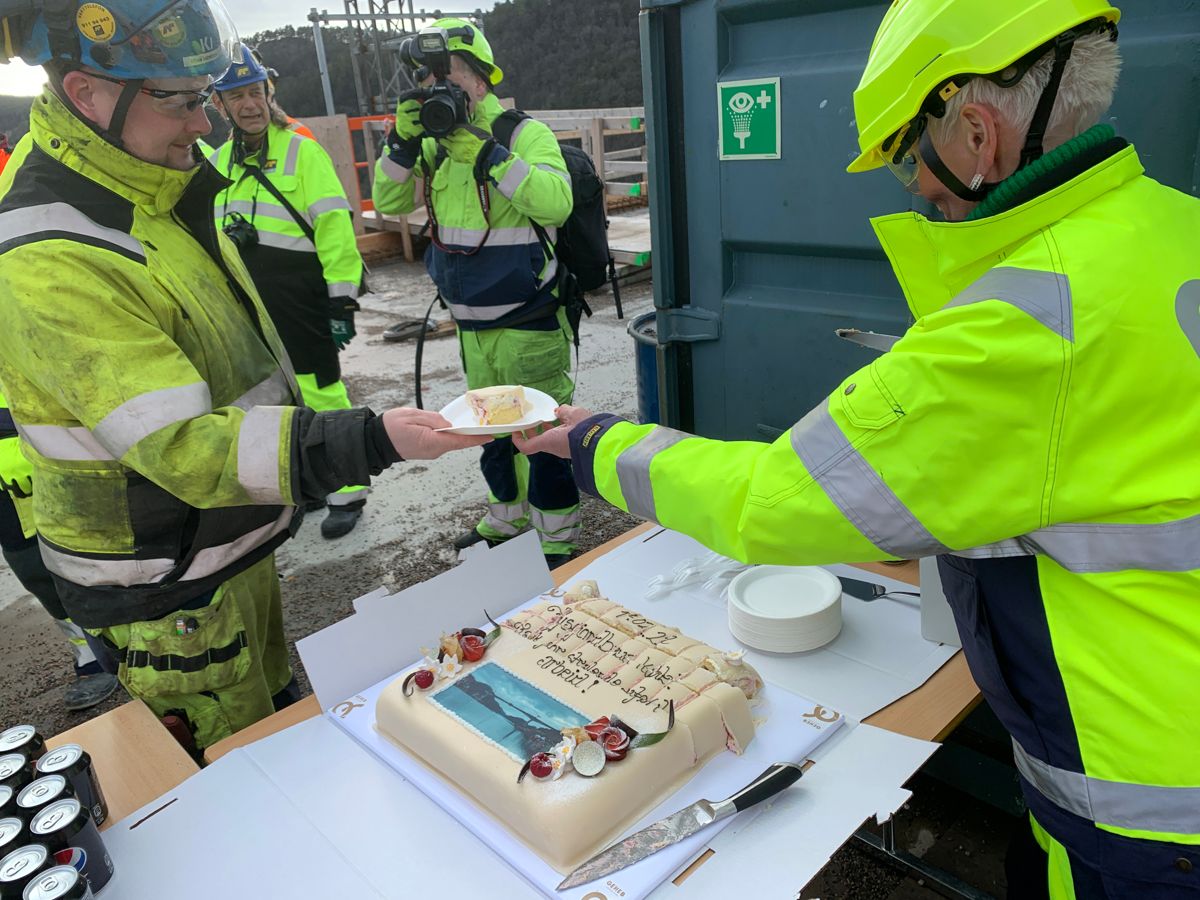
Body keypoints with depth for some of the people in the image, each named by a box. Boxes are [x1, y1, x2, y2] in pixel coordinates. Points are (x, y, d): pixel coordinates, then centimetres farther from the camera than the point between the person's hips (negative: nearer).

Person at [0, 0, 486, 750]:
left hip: (233, 543, 9)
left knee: (282, 714, 27)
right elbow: (178, 447, -32)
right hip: (163, 591, -9)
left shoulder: (158, 193, 3)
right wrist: (369, 442, -39)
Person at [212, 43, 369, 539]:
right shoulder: (216, 162, 13)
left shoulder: (302, 151, -6)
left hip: (302, 305, -7)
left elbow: (335, 228, -11)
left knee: (321, 396, -4)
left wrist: (343, 298, -15)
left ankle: (347, 494, 9)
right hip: (247, 310, 7)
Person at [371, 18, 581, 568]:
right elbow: (389, 203, 7)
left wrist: (485, 154, -30)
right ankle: (508, 517, 39)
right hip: (473, 326, 7)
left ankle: (559, 540, 15)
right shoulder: (439, 145, 9)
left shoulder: (526, 134, -11)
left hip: (530, 324, -7)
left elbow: (556, 202, -28)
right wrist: (403, 142, -8)